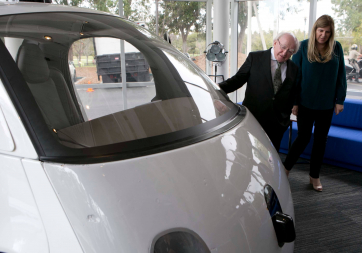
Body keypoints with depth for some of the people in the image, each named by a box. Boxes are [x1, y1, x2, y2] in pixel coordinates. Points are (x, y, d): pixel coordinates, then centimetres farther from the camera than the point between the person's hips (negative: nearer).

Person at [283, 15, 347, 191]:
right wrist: (294, 101, -6)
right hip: (306, 103, -3)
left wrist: (340, 100, 2)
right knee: (303, 138, 1)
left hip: (326, 104, 3)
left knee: (321, 139, 10)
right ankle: (285, 169, 21)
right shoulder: (303, 47, -7)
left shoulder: (336, 48, -1)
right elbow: (295, 75, -4)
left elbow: (341, 75, 5)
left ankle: (314, 175, 25)